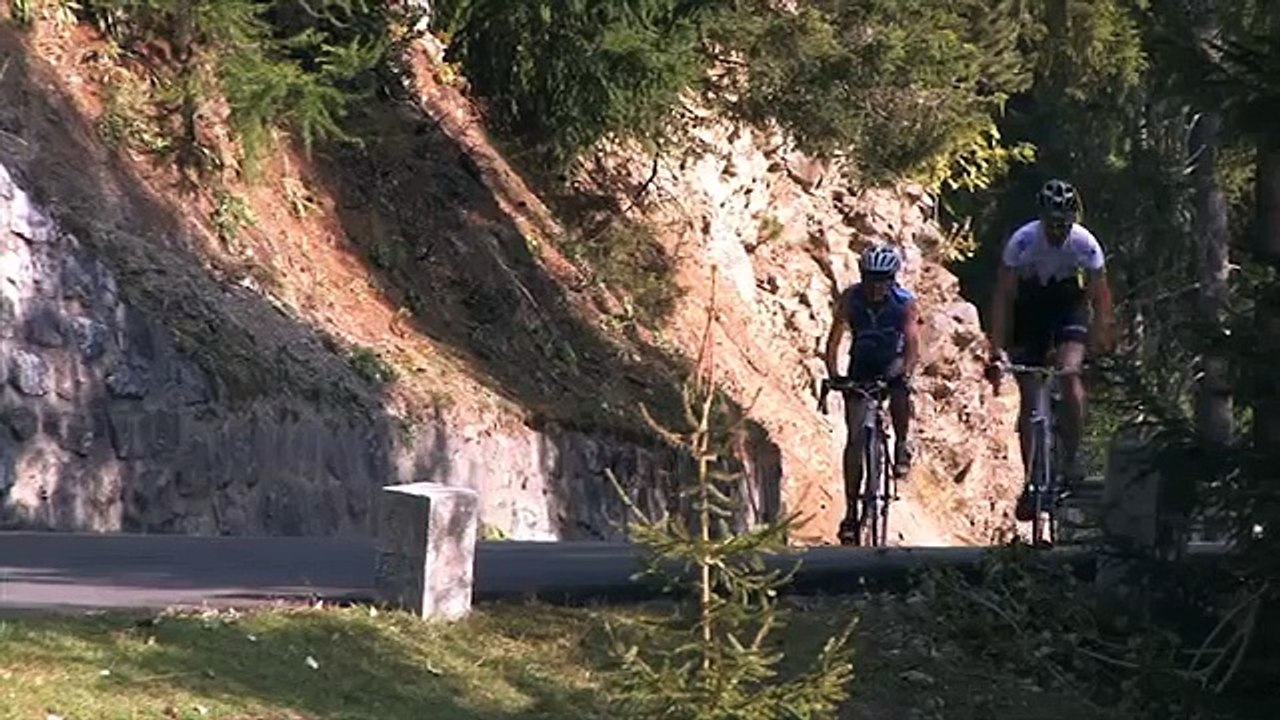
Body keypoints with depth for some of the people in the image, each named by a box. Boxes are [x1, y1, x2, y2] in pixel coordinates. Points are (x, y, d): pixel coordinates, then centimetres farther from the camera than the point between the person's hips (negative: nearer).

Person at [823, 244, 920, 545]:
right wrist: (833, 376, -35)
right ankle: (851, 512, -7)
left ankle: (903, 445, -10)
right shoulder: (850, 299, -19)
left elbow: (913, 343, -29)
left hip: (893, 364, -1)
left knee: (899, 388, -37)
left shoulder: (904, 302, -21)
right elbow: (834, 340, -20)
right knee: (855, 437, -9)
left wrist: (906, 372, -47)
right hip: (861, 367, 1)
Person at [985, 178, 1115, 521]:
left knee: (1069, 373, -26)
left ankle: (1072, 458, -12)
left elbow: (1101, 298, -18)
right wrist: (997, 351, -31)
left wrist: (1103, 347, -28)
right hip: (1030, 306, 0)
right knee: (1028, 399, -5)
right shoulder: (1022, 241, -27)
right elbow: (1002, 297, -24)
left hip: (1069, 303, 0)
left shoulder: (1086, 244, -24)